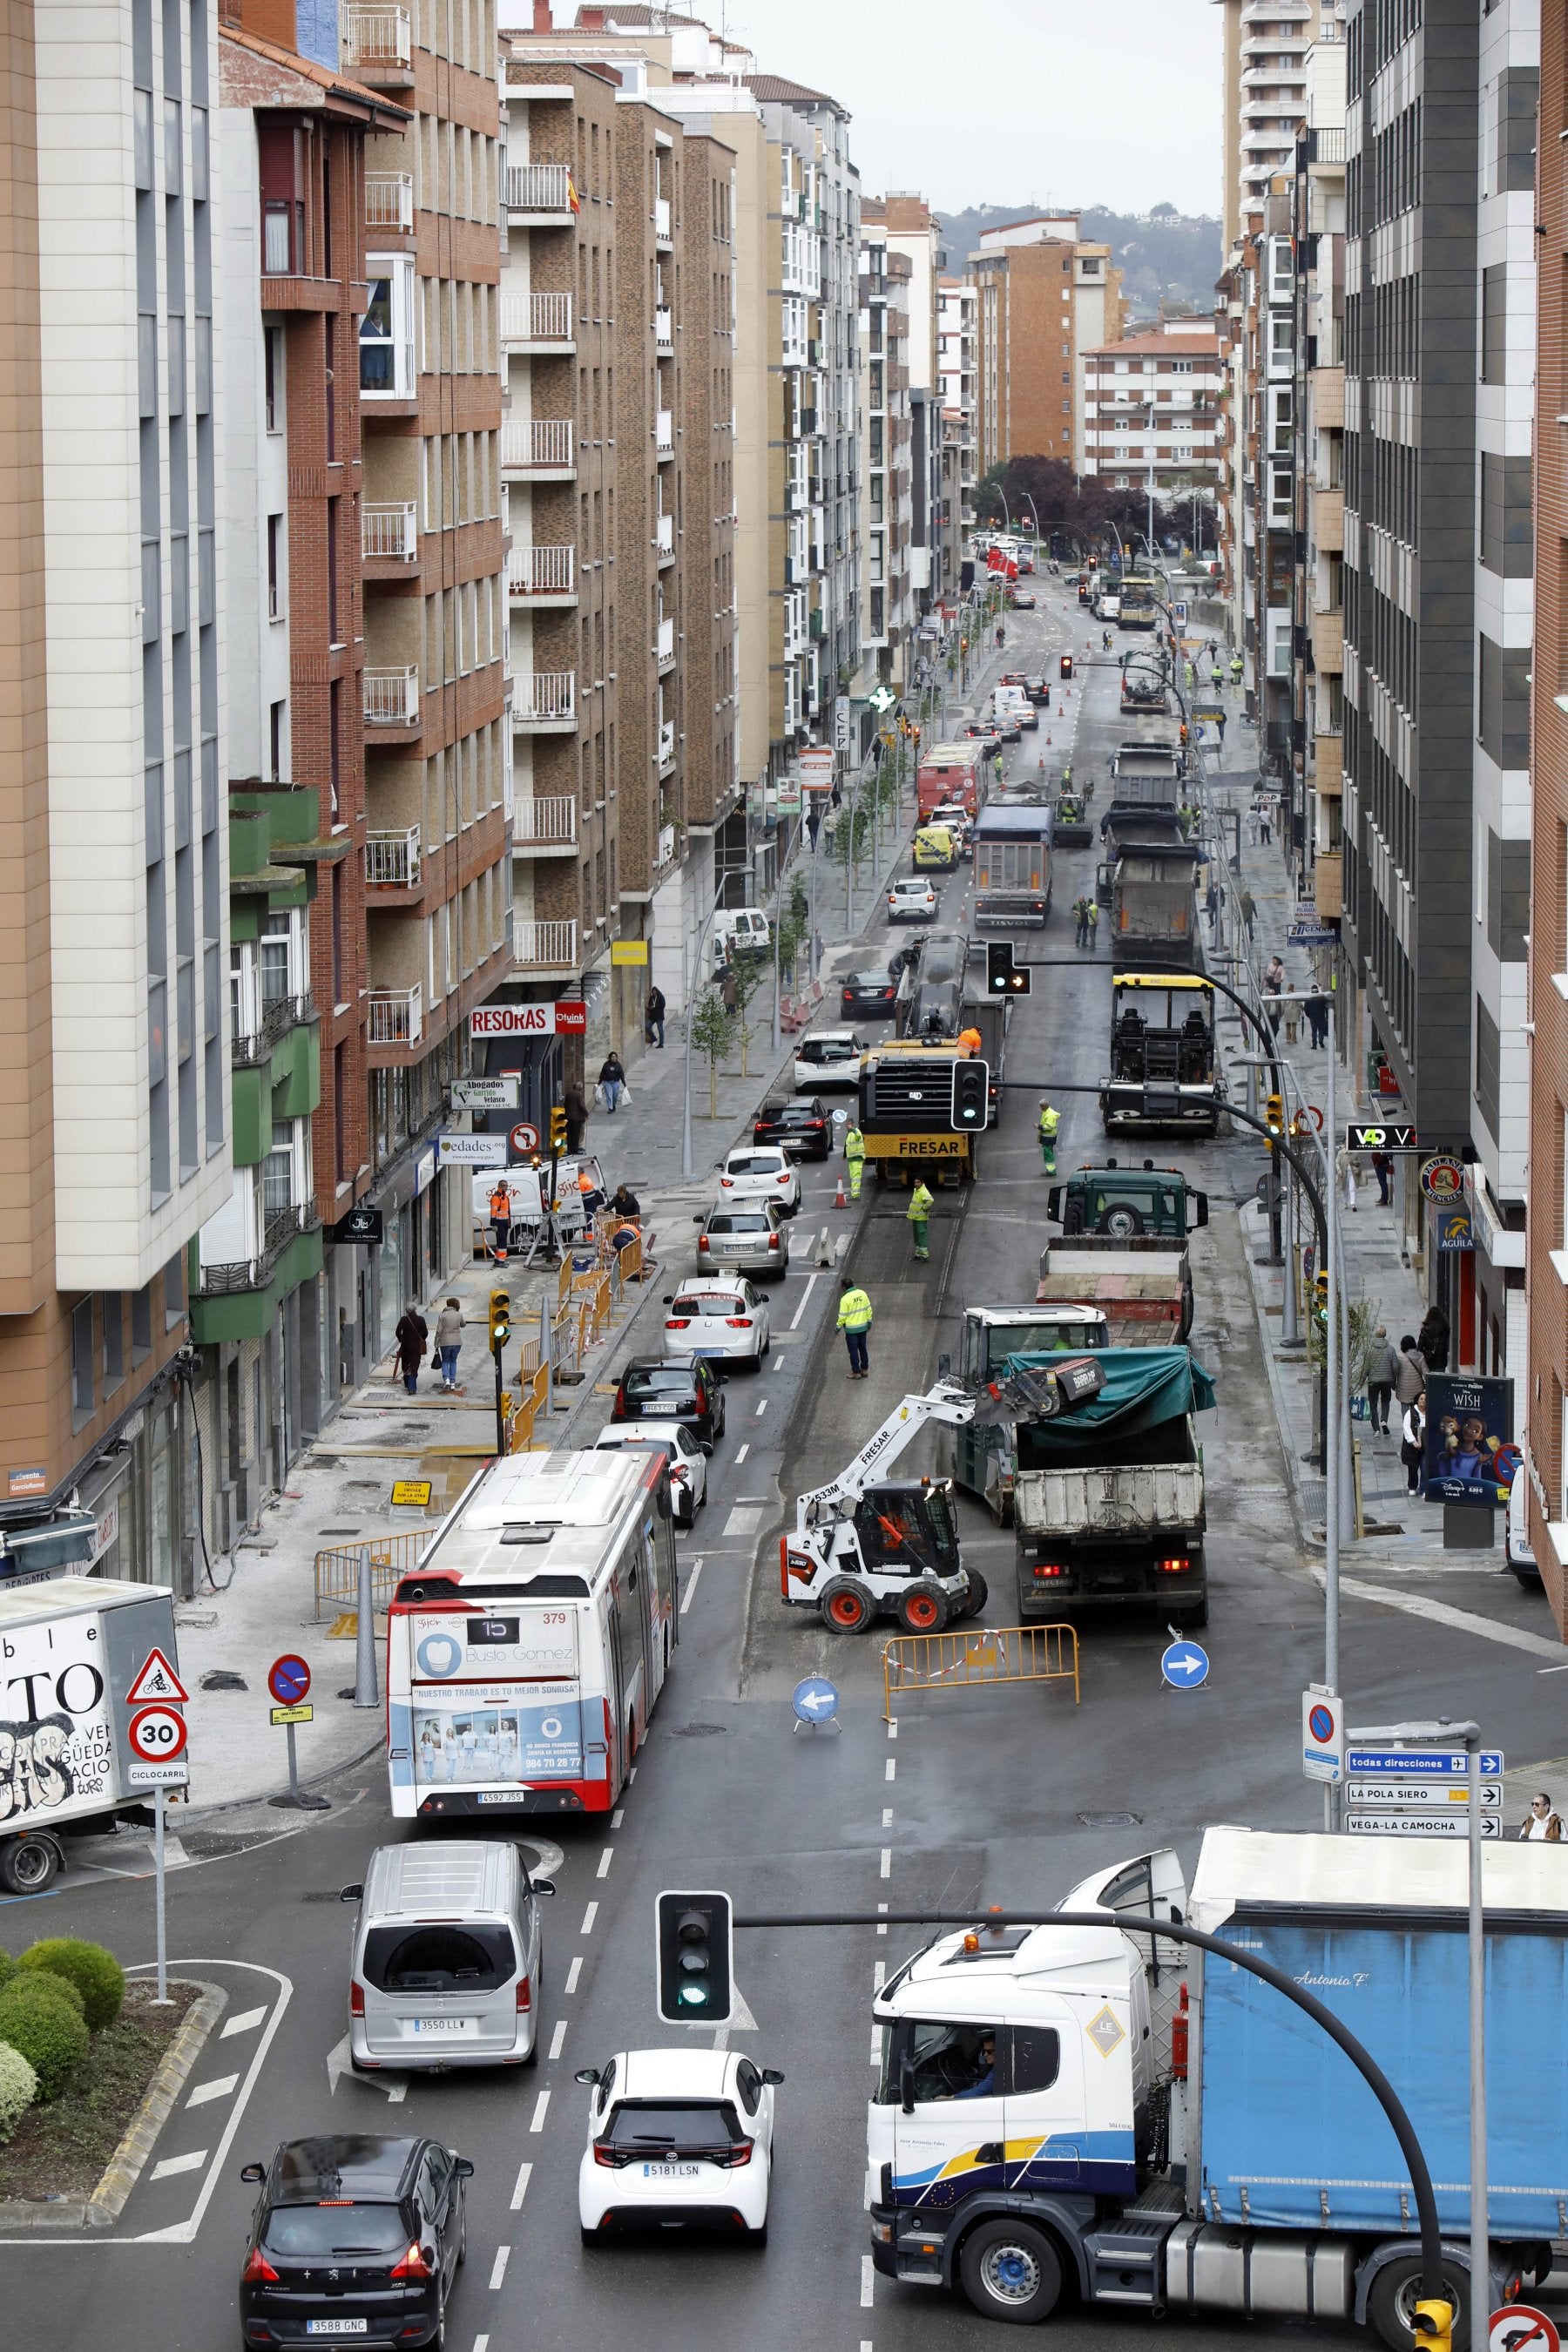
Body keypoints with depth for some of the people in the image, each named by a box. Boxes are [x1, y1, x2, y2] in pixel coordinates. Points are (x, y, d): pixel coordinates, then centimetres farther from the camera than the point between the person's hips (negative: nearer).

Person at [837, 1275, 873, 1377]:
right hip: (863, 1326, 6)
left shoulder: (845, 1299, -20)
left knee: (853, 1351, 6)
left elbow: (842, 1316, -16)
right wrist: (869, 1322, 16)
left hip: (851, 1329, -6)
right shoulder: (862, 1294, -3)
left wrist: (838, 1327, -2)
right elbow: (868, 1309, 4)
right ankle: (864, 1369, 27)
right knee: (863, 1348, 19)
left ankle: (856, 1372, 13)